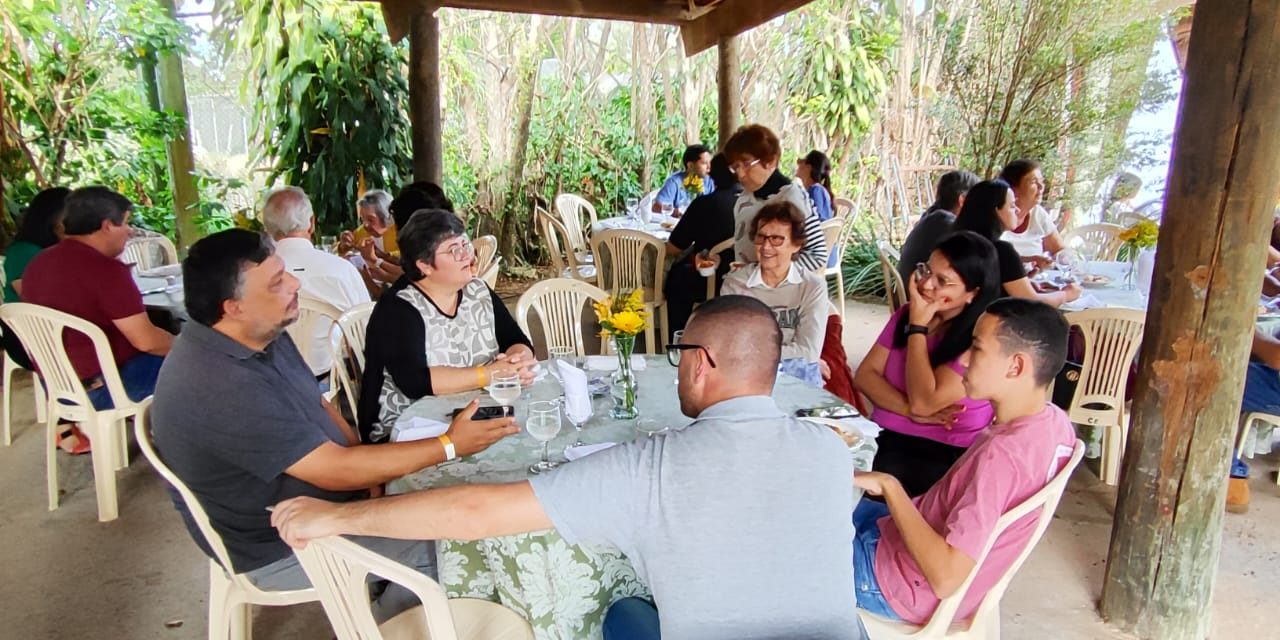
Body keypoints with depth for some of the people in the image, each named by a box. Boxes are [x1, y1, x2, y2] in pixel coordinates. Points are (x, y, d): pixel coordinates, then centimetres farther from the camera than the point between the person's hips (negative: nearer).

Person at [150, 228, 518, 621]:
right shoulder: (221, 389, -34)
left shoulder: (262, 337, -5)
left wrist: (367, 470, -8)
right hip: (278, 547, -8)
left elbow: (318, 405, 7)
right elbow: (336, 470, -31)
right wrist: (449, 446, -25)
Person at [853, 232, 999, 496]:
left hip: (942, 455, -6)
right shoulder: (906, 315, 8)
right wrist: (910, 411, -15)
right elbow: (865, 375, 2)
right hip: (884, 437, 6)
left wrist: (918, 326, -14)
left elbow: (923, 401, -19)